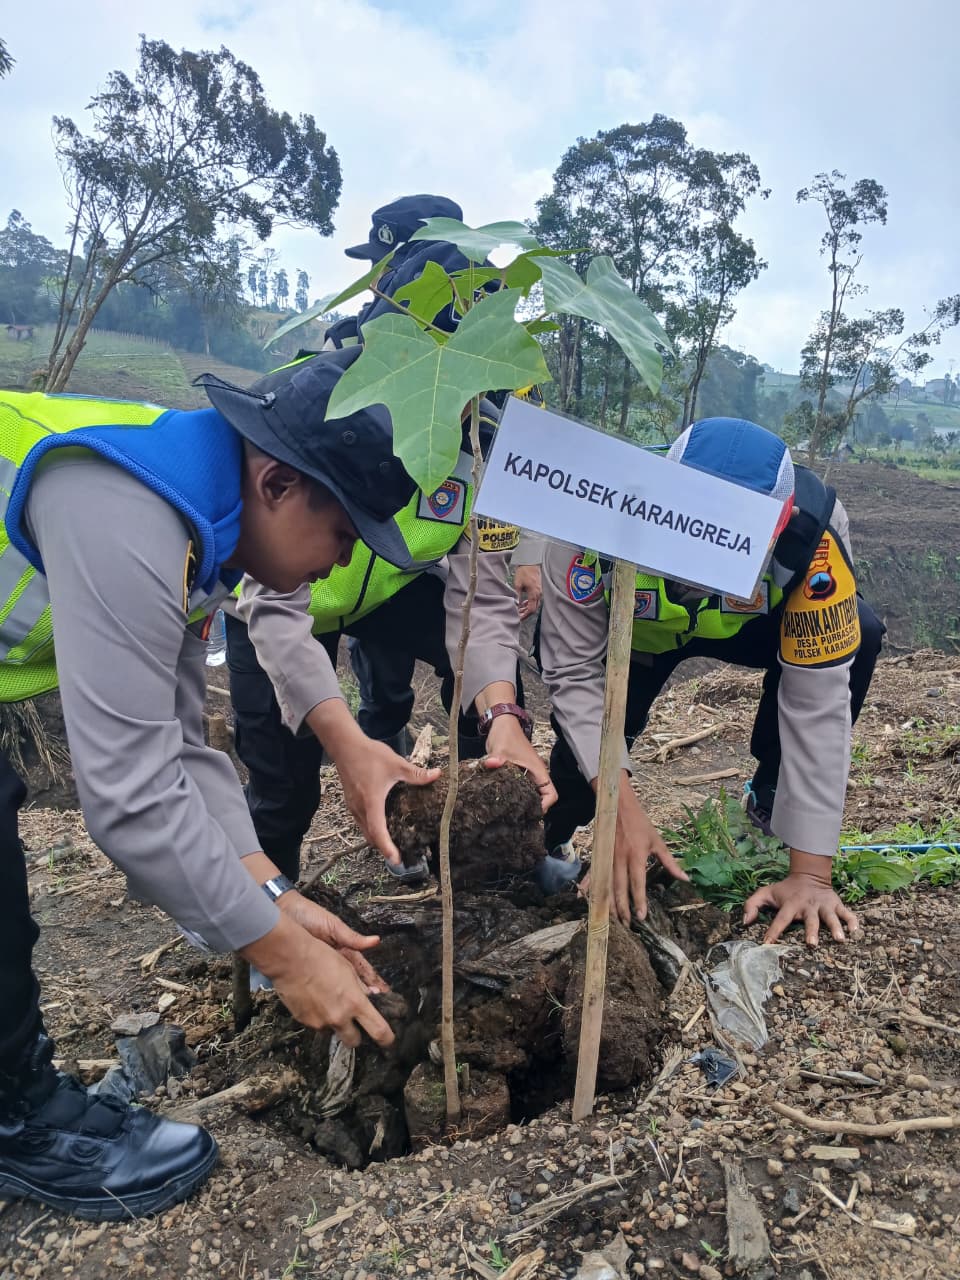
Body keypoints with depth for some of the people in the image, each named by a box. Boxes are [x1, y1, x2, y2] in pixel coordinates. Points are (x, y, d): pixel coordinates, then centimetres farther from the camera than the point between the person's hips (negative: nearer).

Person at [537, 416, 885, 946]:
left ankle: (770, 804, 0)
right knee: (586, 764, -22)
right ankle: (549, 839, 16)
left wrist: (810, 871, -33)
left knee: (857, 637, -25)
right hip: (630, 632, -1)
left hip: (745, 625, 2)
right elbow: (575, 673, -31)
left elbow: (818, 696, -34)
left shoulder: (813, 529, -38)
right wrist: (623, 808, -41)